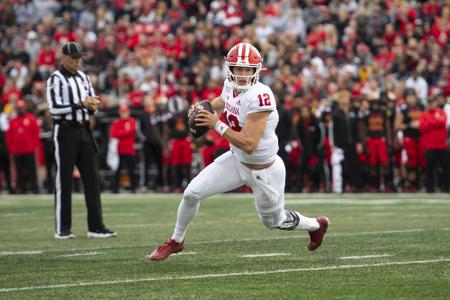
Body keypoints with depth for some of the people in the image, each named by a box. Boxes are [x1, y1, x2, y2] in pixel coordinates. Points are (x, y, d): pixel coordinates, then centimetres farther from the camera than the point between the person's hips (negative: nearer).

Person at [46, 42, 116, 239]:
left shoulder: (83, 77, 15)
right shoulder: (56, 79, -7)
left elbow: (91, 104, 19)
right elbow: (54, 108, -17)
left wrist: (92, 107, -5)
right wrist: (81, 104, -22)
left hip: (84, 130, 7)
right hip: (65, 132, -7)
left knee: (92, 178, 4)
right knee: (64, 180, -3)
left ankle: (96, 226, 6)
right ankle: (62, 229, 2)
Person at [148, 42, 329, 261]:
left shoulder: (259, 96, -32)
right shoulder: (231, 86, -8)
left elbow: (249, 144, -34)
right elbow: (221, 102, 18)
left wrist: (217, 125, -33)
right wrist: (204, 108, -3)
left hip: (263, 171, -6)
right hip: (236, 159, 6)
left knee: (273, 221, 17)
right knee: (192, 193, -2)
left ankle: (316, 225, 47)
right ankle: (176, 241, 23)